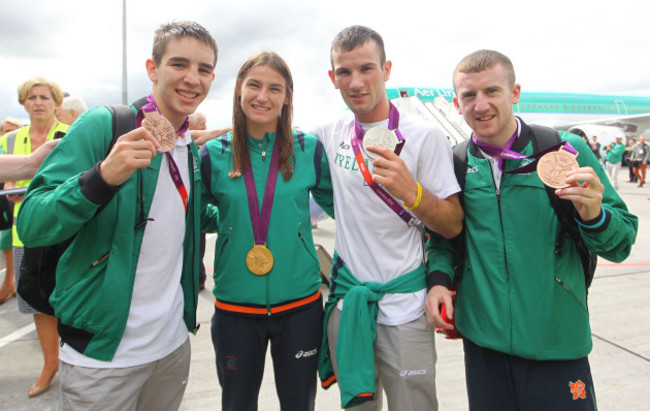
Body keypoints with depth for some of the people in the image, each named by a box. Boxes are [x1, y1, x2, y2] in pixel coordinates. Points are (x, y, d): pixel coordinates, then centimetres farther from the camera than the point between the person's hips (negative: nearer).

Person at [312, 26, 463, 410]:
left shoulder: (425, 136, -11)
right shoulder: (331, 133, 1)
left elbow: (454, 226, -9)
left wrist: (410, 191, -28)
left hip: (404, 305, -3)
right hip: (346, 297, 4)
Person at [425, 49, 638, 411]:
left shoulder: (566, 150, -6)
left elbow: (621, 242, -1)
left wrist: (594, 215, -22)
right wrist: (439, 279, -5)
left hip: (557, 341, -1)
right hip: (482, 340, 2)